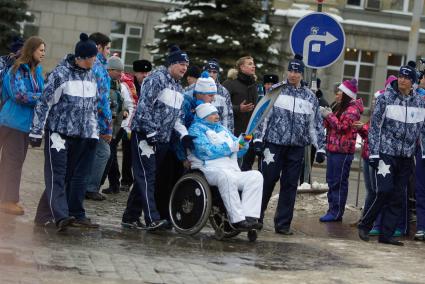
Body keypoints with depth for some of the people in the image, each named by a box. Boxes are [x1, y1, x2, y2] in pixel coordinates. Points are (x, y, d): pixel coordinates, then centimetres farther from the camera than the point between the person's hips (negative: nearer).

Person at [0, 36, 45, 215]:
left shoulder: (36, 71, 11)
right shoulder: (18, 70, -14)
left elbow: (40, 92, 15)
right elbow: (20, 95, -21)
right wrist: (45, 97, -16)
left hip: (27, 122, 8)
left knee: (17, 160, 11)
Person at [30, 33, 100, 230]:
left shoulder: (90, 76, 13)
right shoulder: (60, 74, -8)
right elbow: (43, 103, -8)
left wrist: (94, 133, 18)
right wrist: (36, 132, -9)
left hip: (83, 135, 7)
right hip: (59, 132, -7)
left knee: (78, 176, 7)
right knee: (57, 175, -11)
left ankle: (76, 214, 12)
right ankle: (61, 215, -21)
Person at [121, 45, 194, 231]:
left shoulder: (178, 87, 18)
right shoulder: (157, 78, -9)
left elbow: (176, 116, 20)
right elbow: (144, 106, -17)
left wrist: (184, 134, 3)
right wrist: (151, 133, -20)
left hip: (162, 139, 9)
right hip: (144, 136, -9)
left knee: (145, 177, 9)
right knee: (146, 177, -13)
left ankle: (130, 217, 14)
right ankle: (152, 219, -21)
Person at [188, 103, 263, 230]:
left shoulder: (222, 128, 30)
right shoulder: (196, 129, 7)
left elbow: (240, 151, 25)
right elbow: (205, 151, -11)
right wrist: (232, 147, -10)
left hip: (232, 171, 7)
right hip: (211, 170, -7)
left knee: (256, 176, -17)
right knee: (226, 176, -39)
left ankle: (250, 216, -31)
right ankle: (237, 219, -41)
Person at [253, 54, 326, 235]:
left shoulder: (310, 97, 11)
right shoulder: (275, 91, 4)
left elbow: (316, 124, 13)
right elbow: (263, 115, 2)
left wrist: (320, 148, 8)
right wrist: (258, 139, -5)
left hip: (297, 147, 3)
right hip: (274, 144, -3)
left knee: (290, 186, 4)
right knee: (267, 181, -3)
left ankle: (283, 223, 10)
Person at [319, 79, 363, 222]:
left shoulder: (352, 109, -10)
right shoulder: (341, 107, 19)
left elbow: (343, 127, -18)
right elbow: (331, 126, 23)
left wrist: (329, 116, -11)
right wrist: (327, 116, 5)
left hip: (342, 151, -10)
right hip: (333, 148, 10)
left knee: (339, 182, -7)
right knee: (331, 180, 12)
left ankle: (336, 213, -4)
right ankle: (332, 209, 17)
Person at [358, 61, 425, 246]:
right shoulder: (385, 98, -4)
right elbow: (374, 126, -4)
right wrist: (373, 153, -8)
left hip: (406, 157, 4)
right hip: (386, 153, -4)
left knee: (397, 197, 4)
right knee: (385, 191, -13)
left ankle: (387, 235, 10)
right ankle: (365, 225, 4)